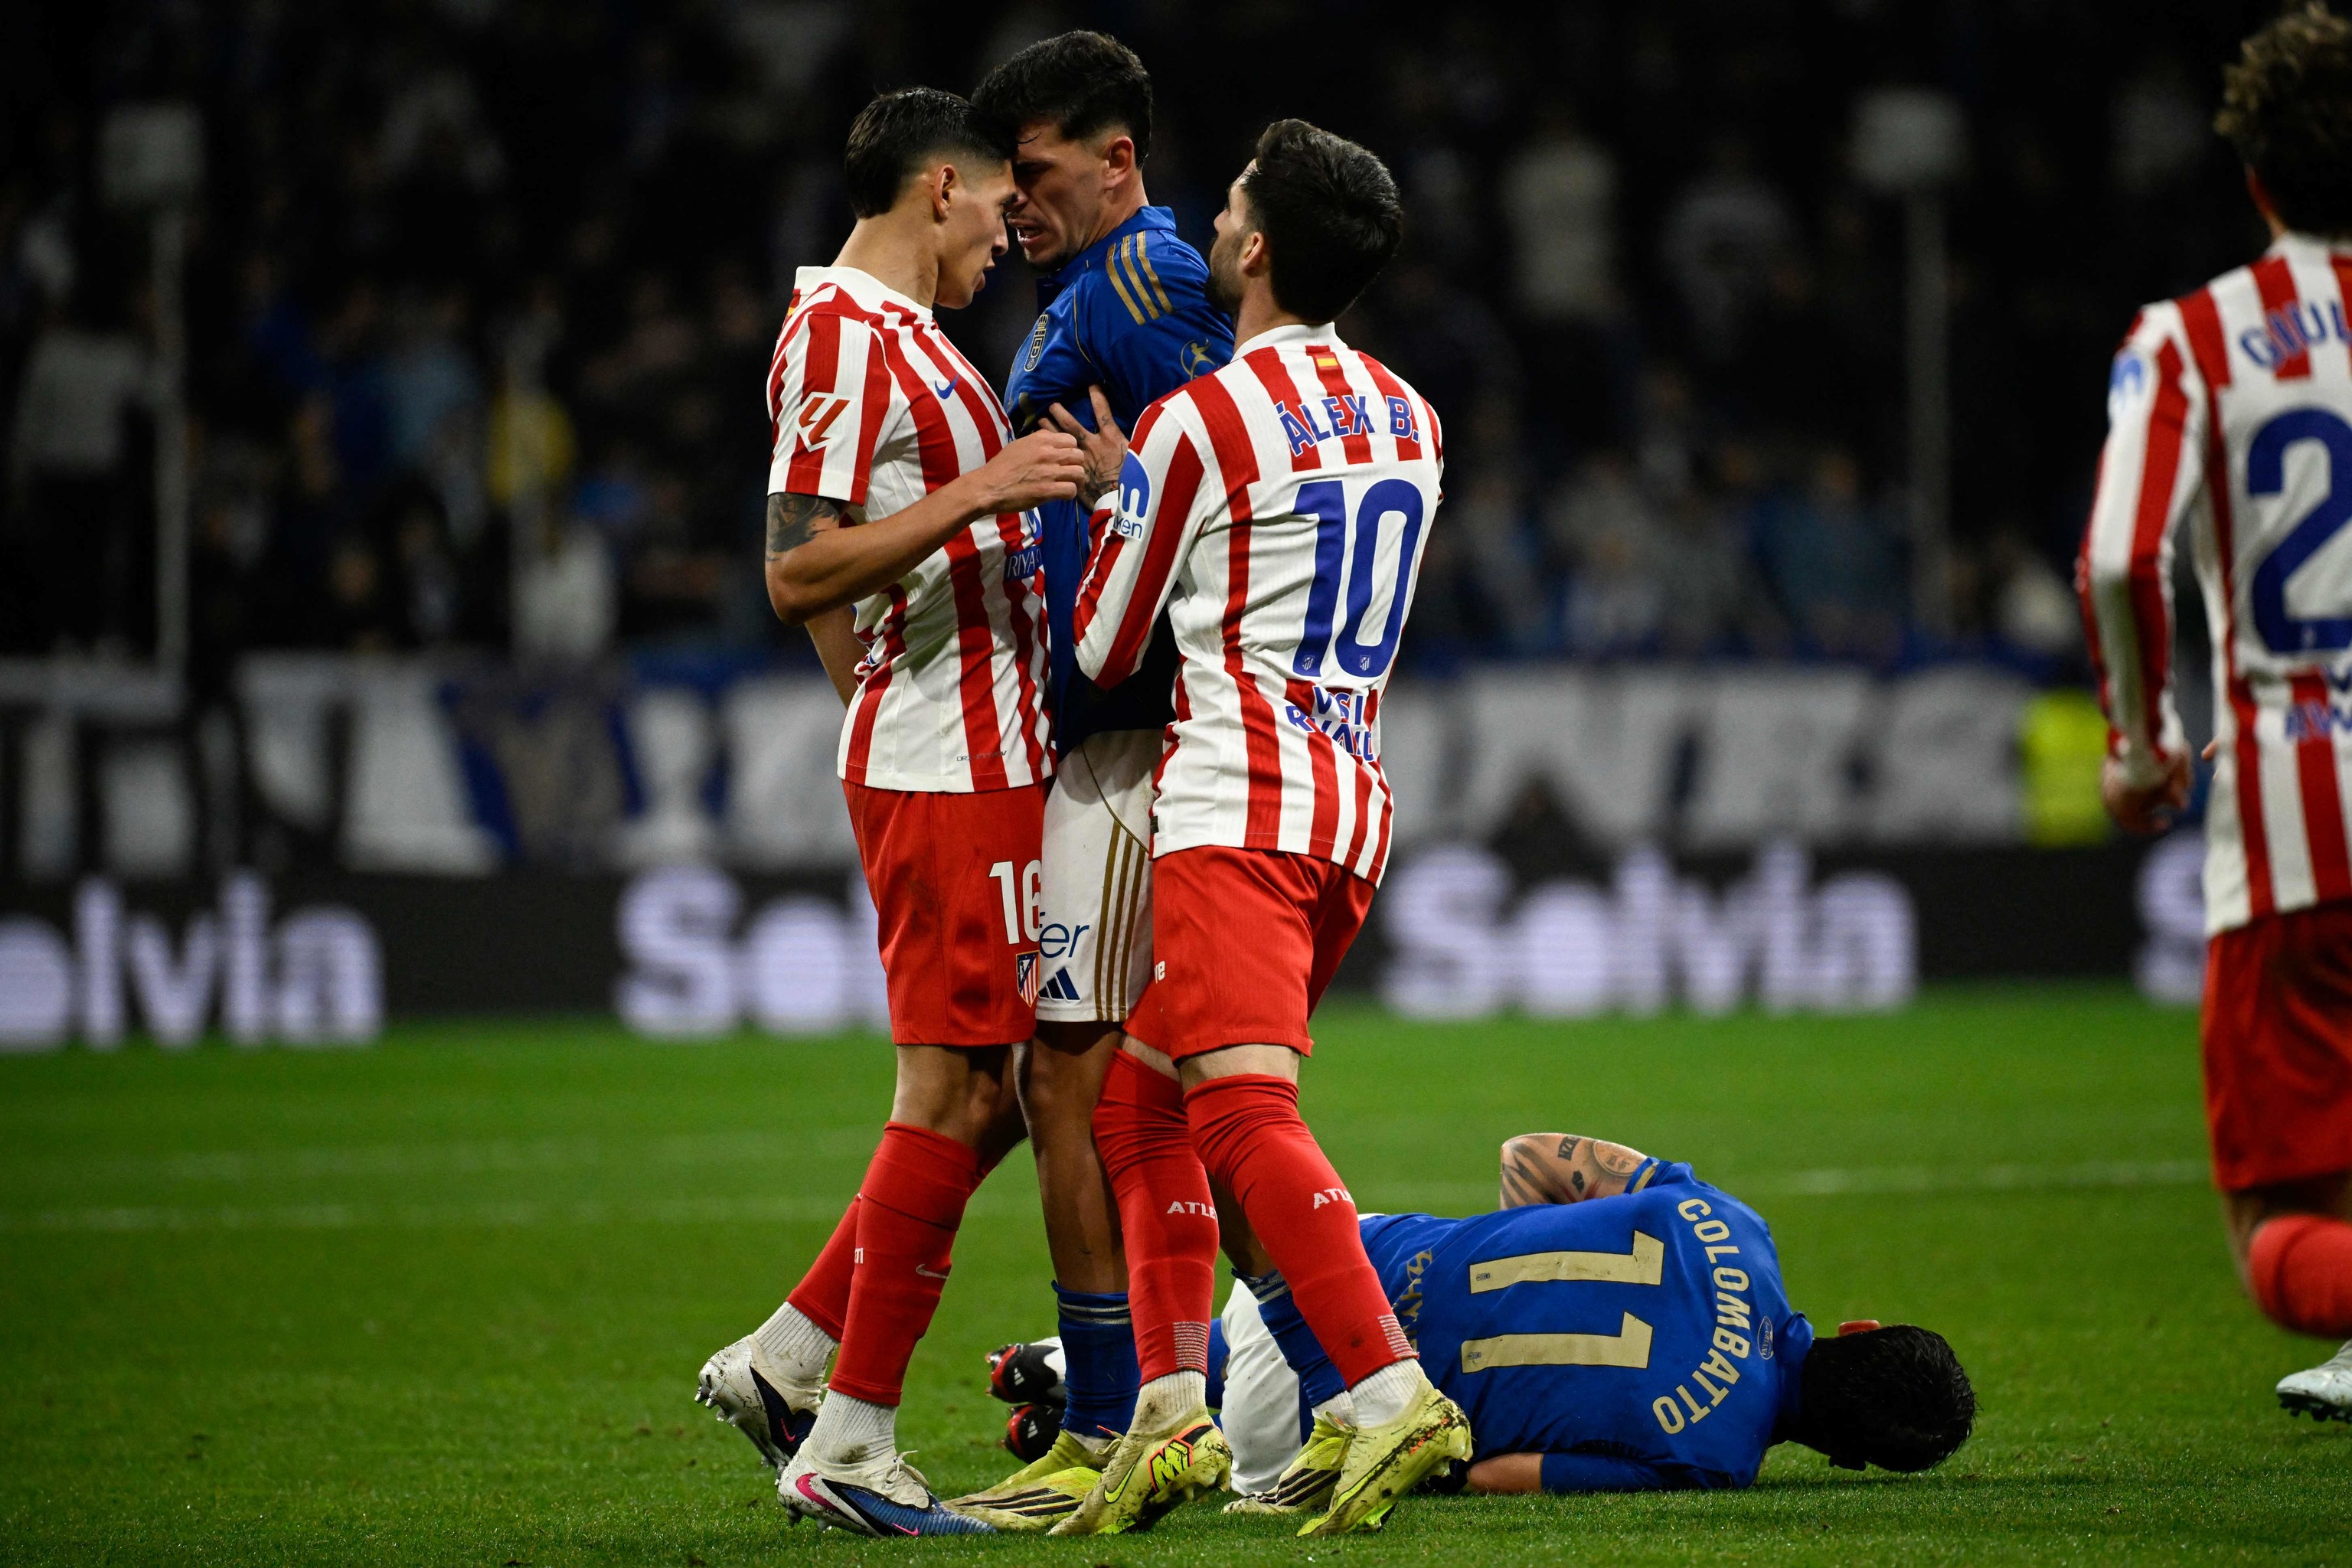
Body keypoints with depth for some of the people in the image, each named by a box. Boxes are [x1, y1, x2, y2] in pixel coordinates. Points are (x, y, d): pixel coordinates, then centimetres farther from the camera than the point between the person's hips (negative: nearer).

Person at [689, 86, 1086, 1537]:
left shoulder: (891, 330, 19)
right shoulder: (848, 336, -13)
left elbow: (827, 587, 25)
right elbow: (799, 574, -20)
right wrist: (977, 493, -24)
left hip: (981, 757, 10)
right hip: (947, 773, -10)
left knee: (995, 1087, 12)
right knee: (956, 1088, -8)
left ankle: (786, 1362, 15)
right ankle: (849, 1446, -5)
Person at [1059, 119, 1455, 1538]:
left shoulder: (1200, 424, -7)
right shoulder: (1411, 424, 15)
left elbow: (1100, 652, 2)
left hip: (1237, 806, -8)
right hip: (1357, 805, 8)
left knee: (1245, 1107, -18)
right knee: (1140, 1100, 14)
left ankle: (1395, 1391, -32)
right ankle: (1173, 1409, 7)